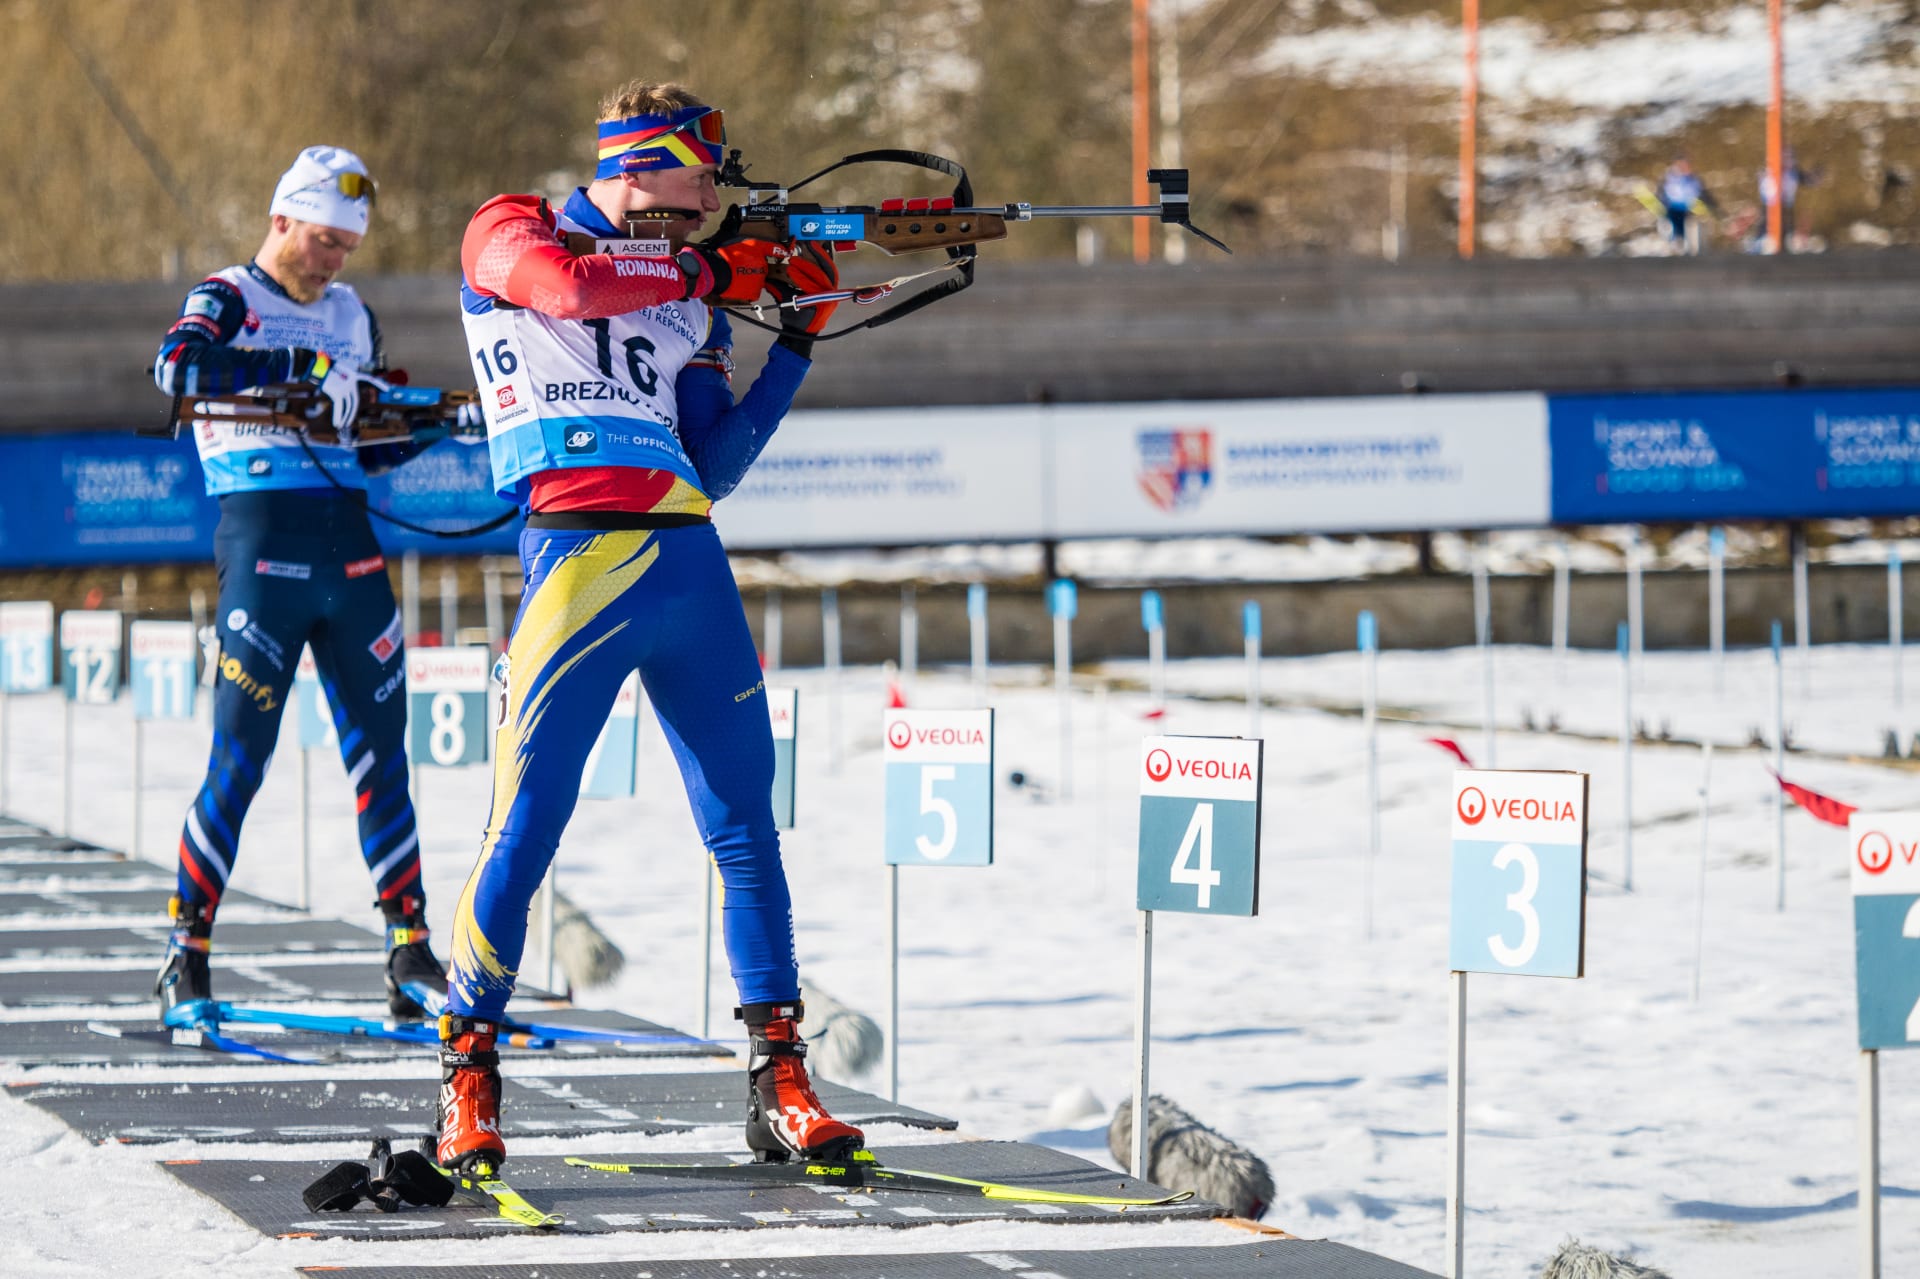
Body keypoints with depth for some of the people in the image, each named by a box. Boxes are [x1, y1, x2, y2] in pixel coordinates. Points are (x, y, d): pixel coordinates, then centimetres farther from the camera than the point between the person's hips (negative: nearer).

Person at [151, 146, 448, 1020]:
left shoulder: (352, 316, 18)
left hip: (350, 545, 6)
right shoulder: (224, 300, 0)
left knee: (380, 751, 4)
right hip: (262, 542, -6)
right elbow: (178, 367, -23)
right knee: (239, 758, -8)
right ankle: (186, 957, -1)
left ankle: (410, 955, 7)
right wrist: (304, 369, -25)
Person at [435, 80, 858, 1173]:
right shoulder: (511, 234, 7)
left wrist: (798, 341, 8)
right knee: (526, 827, -7)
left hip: (692, 567, 6)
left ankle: (780, 1082, 9)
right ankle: (469, 1076, 4)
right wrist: (710, 273, -6)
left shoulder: (688, 293, 21)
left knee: (747, 828, 5)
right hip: (580, 561, -6)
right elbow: (564, 282, -17)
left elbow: (716, 466, 14)